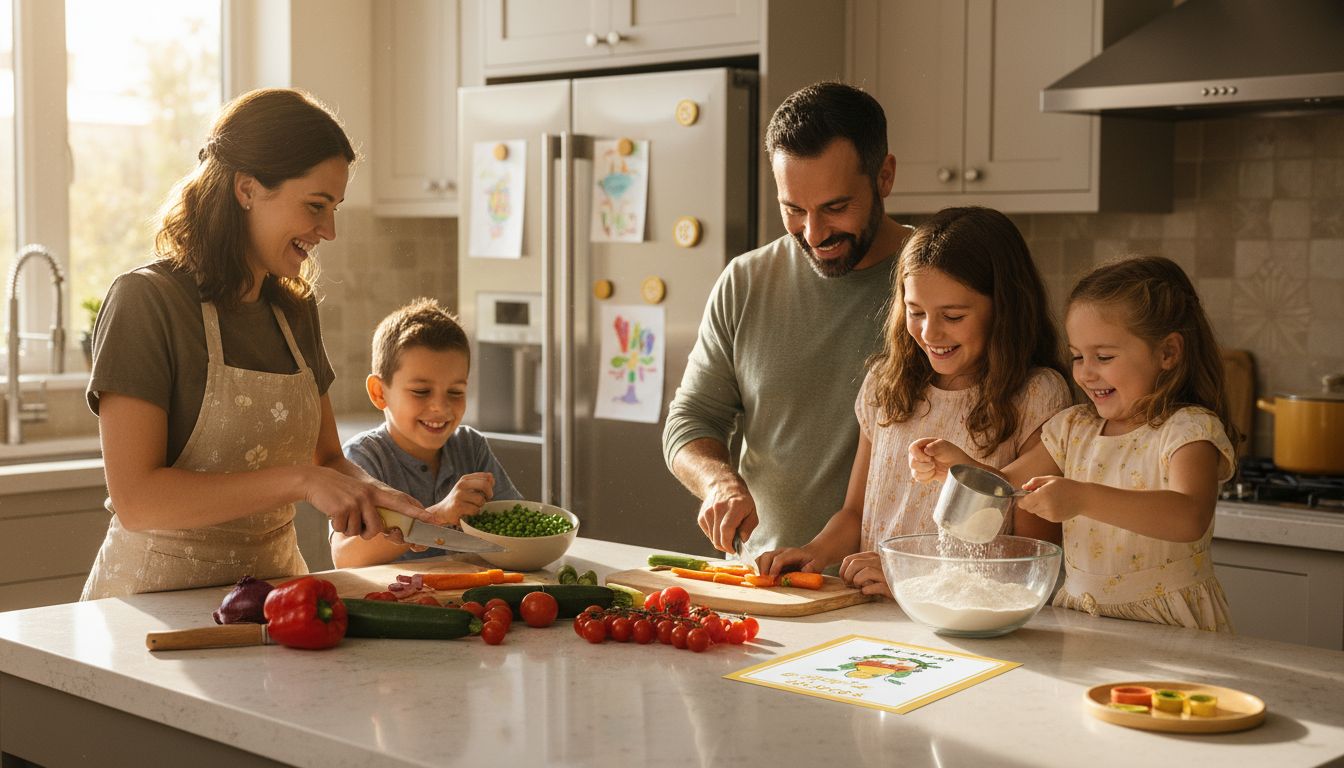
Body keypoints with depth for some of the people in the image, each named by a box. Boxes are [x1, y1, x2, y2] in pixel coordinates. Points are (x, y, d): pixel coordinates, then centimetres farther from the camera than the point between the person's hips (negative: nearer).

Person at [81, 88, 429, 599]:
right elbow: (135, 500, -18)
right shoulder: (147, 301, -11)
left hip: (273, 584, 6)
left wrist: (371, 495, -4)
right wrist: (299, 481, -23)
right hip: (160, 591, -6)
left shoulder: (295, 308, 10)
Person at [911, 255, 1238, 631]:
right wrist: (958, 465, -5)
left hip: (1167, 628, -5)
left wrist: (1082, 499, -37)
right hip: (1078, 611, 5)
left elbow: (1190, 518, -27)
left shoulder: (1189, 430, -9)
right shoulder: (1074, 427, 11)